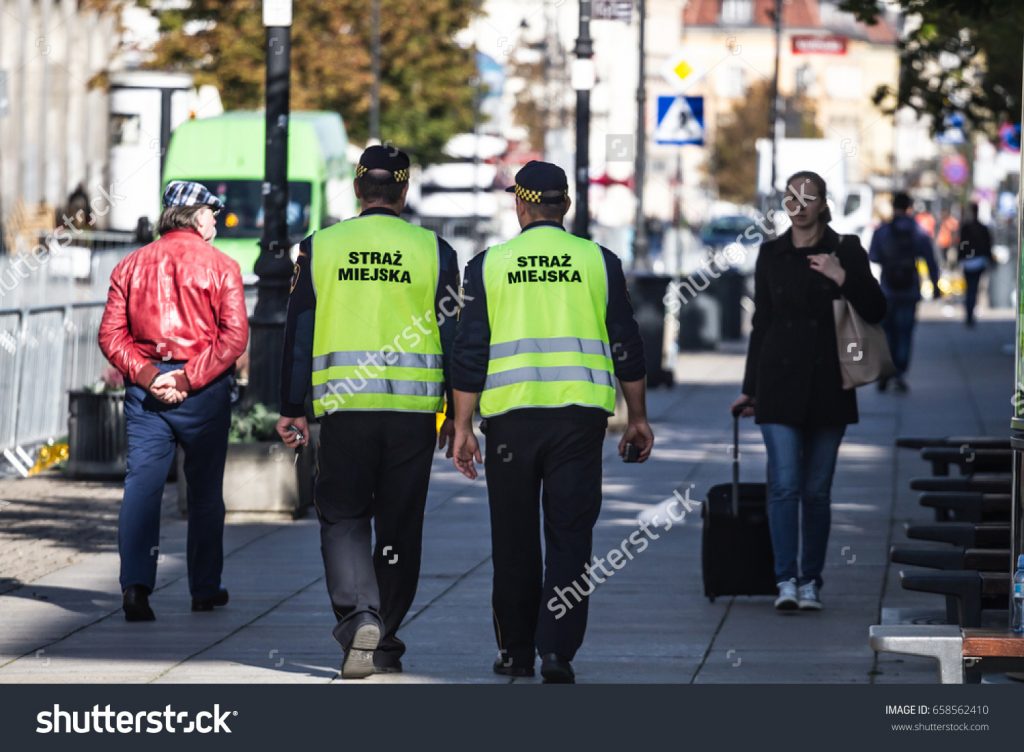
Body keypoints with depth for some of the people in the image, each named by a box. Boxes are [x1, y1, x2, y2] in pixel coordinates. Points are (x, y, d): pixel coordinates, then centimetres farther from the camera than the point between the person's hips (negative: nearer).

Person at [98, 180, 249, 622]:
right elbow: (234, 336, -12)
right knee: (205, 490, 10)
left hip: (144, 388, 2)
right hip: (204, 389, -2)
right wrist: (187, 379, -13)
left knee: (141, 486, -2)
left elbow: (110, 334, 0)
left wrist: (146, 375, -7)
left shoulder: (131, 266, 9)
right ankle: (205, 589, 19)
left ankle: (135, 585, -18)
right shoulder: (220, 267, -1)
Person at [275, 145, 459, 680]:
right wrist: (455, 413, 13)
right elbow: (452, 336, 4)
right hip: (414, 408, 0)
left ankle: (359, 616, -16)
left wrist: (292, 410, 10)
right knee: (399, 526, 10)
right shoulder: (432, 251, 1)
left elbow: (298, 334, 4)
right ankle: (385, 644, 16)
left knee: (342, 518, 7)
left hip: (344, 404, 0)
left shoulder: (320, 248, 2)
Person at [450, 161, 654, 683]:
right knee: (570, 536, 1)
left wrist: (462, 426, 5)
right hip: (580, 416, 0)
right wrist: (637, 418, 17)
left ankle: (516, 651, 17)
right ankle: (557, 650, -11)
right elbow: (626, 347, 8)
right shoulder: (598, 261, 5)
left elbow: (470, 352, 1)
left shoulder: (488, 265, 3)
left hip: (510, 414, 0)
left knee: (514, 540, 10)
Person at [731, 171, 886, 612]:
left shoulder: (845, 251, 3)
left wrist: (843, 278, -17)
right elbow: (761, 323, 12)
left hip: (827, 383, 0)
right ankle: (786, 580, -11)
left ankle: (811, 582, 12)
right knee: (784, 484, -10)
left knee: (817, 489, 4)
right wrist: (750, 389, 13)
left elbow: (876, 311, -2)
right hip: (780, 381, 0)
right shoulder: (772, 254, 7)